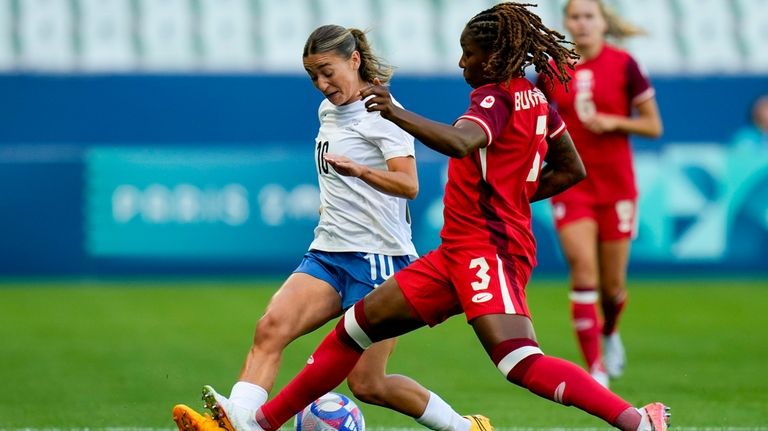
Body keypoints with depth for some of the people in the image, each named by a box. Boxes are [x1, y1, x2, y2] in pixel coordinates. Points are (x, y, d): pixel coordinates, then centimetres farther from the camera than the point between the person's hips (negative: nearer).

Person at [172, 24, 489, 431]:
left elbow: (408, 184, -25)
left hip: (378, 258, -7)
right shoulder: (328, 111, 15)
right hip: (326, 255, 7)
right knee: (271, 327, -20)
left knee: (366, 384, -6)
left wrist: (359, 170, -41)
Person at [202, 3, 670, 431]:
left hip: (487, 249, -10)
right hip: (460, 252, 10)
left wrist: (397, 113, -40)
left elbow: (460, 142, -34)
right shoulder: (534, 97, 15)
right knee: (359, 324, 12)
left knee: (521, 364, -27)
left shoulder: (496, 97, -12)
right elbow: (572, 169, 22)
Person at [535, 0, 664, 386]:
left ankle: (609, 332, 41)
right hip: (572, 184, 1)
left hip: (616, 184, -1)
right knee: (583, 271, -15)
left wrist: (614, 122, -16)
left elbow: (653, 126, -1)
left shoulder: (623, 65, -4)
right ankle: (596, 370, -12)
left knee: (612, 284, 6)